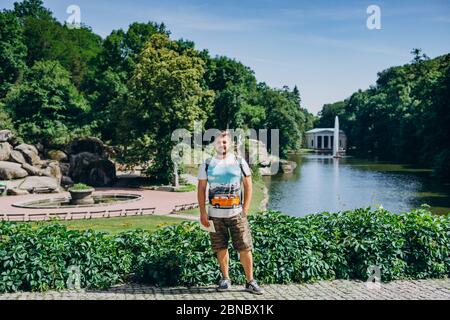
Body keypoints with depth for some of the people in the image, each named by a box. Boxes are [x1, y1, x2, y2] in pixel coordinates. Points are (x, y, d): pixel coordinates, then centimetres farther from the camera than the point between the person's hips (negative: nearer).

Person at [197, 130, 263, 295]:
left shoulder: (240, 162, 4)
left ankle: (250, 282, 8)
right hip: (215, 214, 1)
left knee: (245, 248, -2)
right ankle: (225, 279, 23)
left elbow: (248, 186, 6)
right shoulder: (207, 164, 6)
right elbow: (201, 189, 7)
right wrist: (202, 213, 0)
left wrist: (245, 210, 0)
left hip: (236, 213, -1)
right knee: (221, 248, 7)